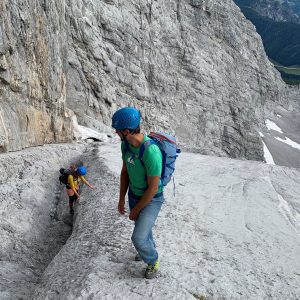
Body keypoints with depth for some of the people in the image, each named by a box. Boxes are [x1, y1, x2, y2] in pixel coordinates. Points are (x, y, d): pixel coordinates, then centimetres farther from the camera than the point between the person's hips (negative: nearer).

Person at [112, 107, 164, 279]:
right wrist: (121, 200, 6)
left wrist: (136, 210, -15)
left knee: (139, 238, -10)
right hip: (134, 194, 7)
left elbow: (153, 188, -27)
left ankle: (153, 260, 23)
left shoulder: (151, 152, -38)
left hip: (152, 199, -7)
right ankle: (148, 250, 57)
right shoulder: (125, 144, -13)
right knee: (142, 226, 26)